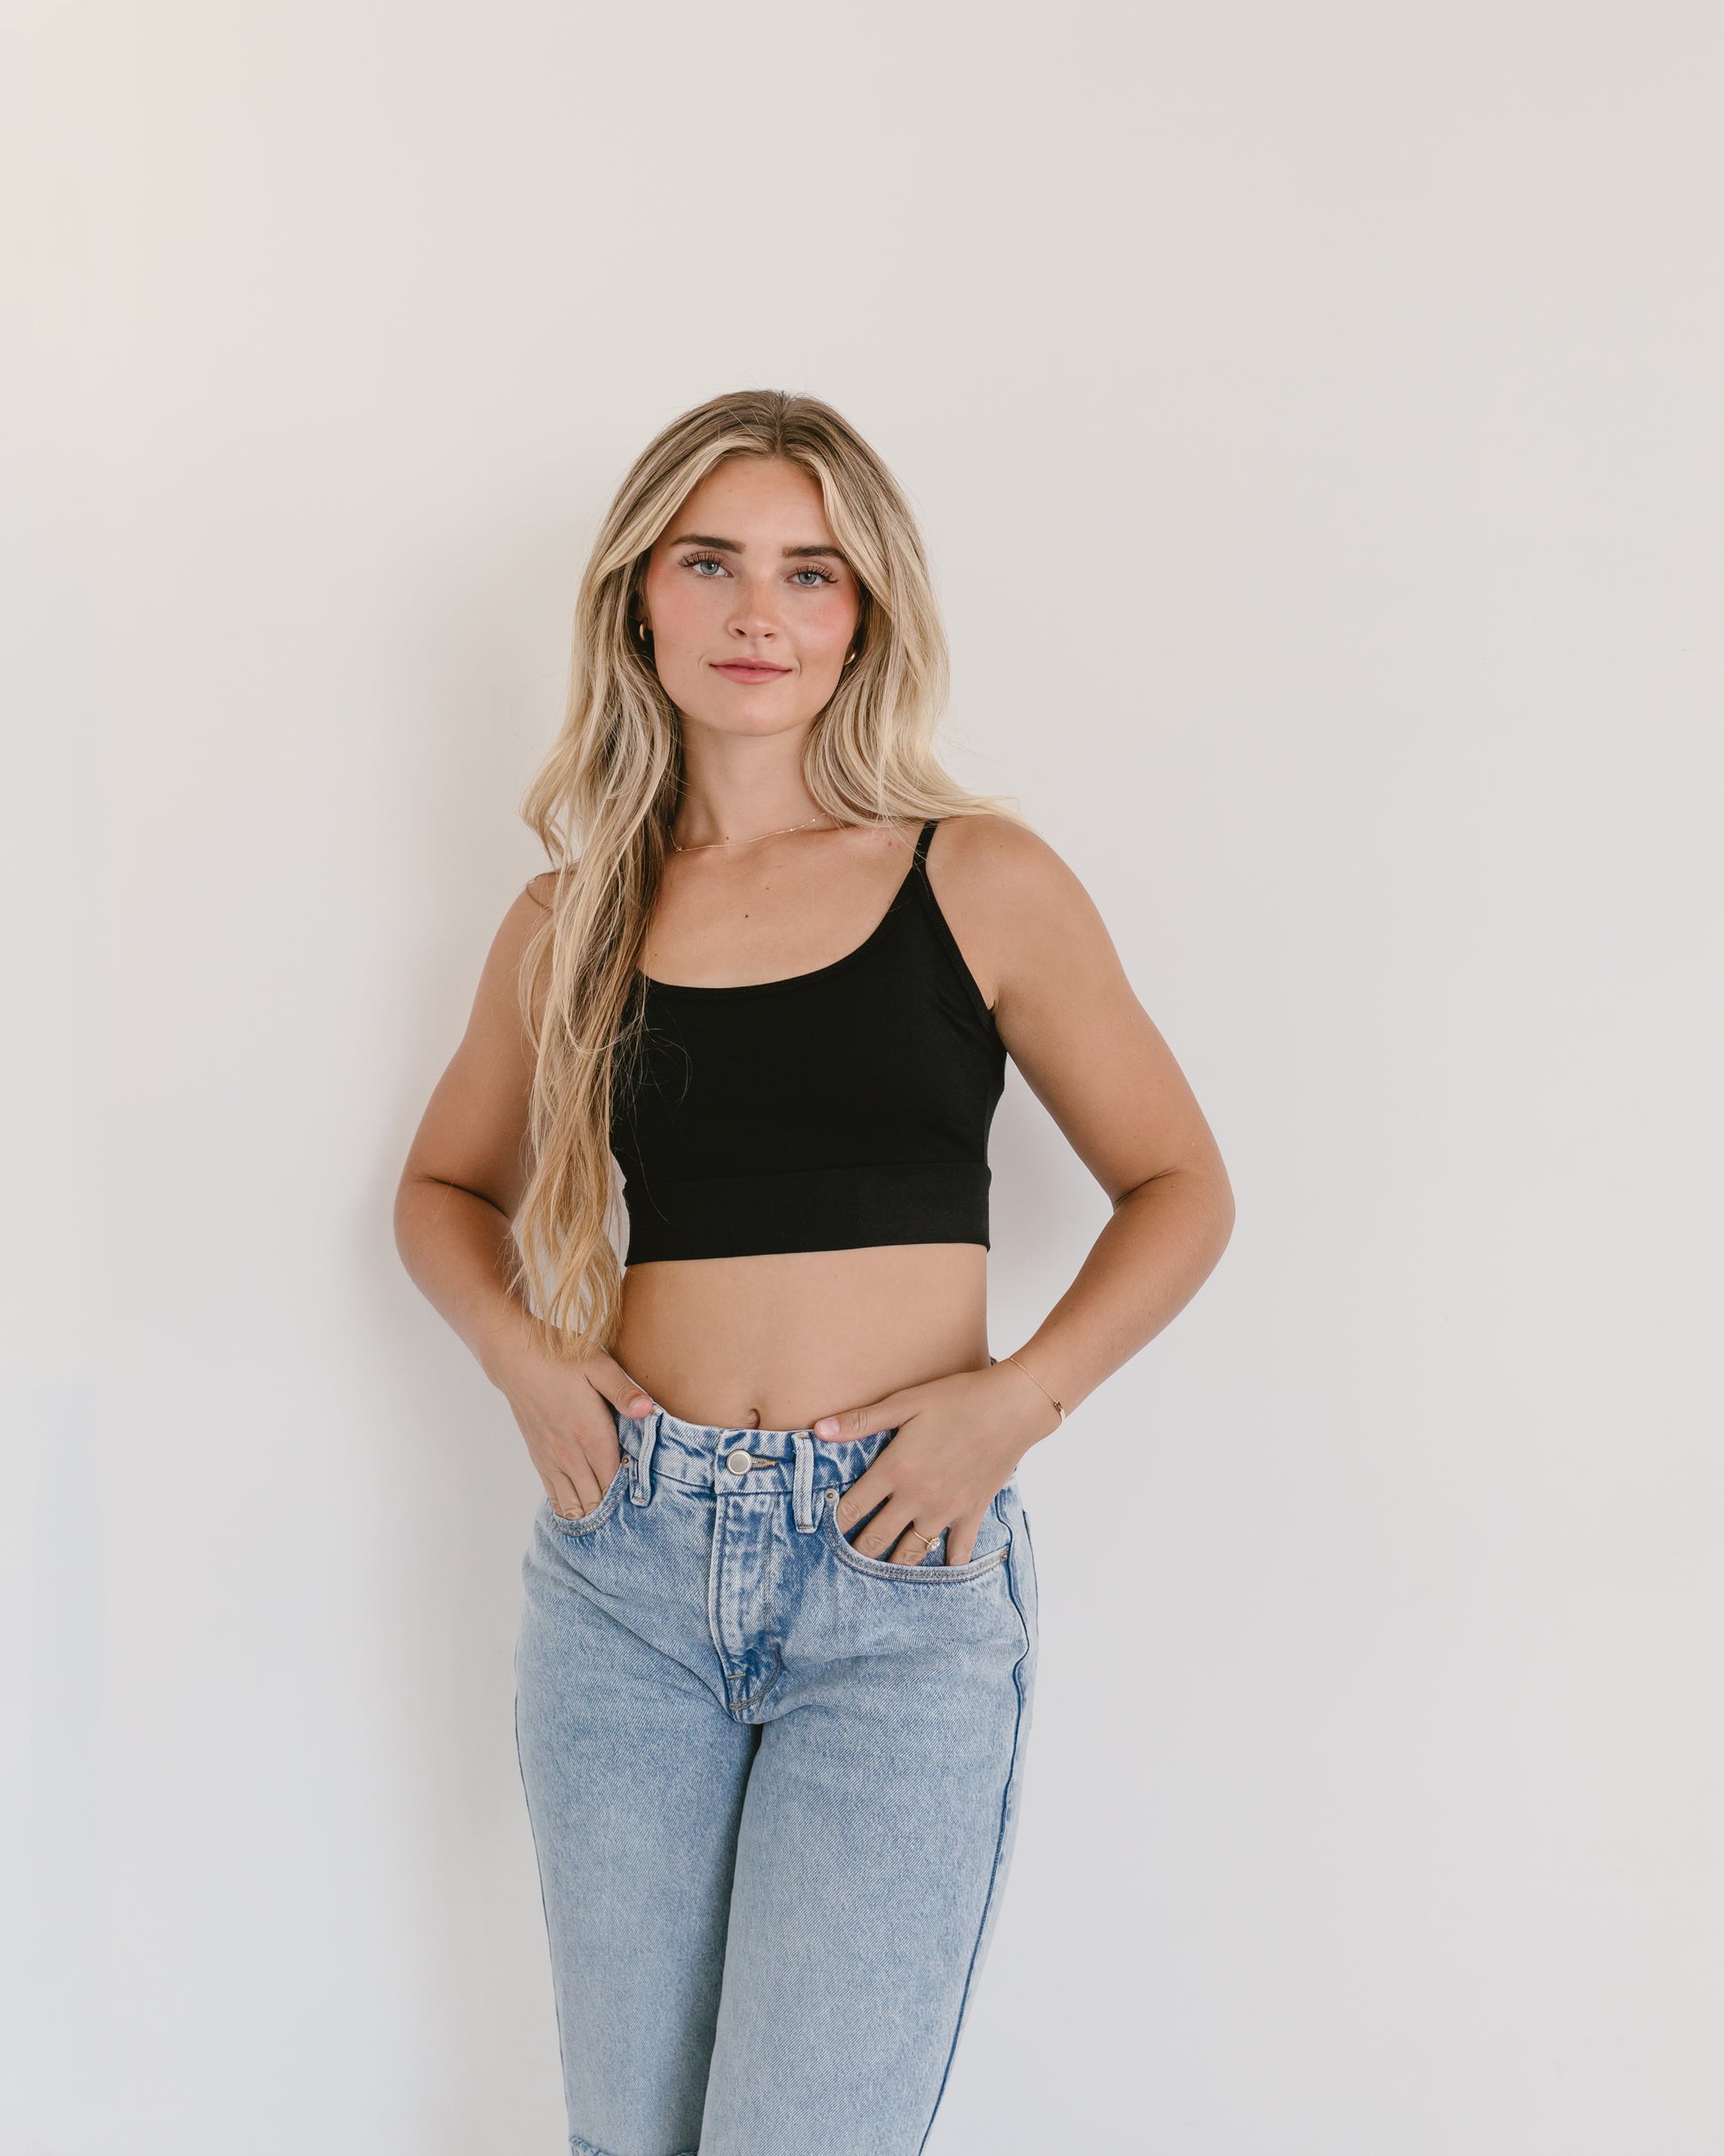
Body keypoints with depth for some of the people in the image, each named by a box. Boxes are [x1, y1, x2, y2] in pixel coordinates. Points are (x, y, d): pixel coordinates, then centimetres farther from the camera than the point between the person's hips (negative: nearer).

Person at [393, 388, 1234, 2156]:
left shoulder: (979, 883, 0)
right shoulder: (572, 919, 8)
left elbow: (1179, 1185, 6)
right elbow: (445, 1185, 22)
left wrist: (1017, 1396, -9)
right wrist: (521, 1352, 2)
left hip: (902, 1578, -3)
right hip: (624, 1575, 3)